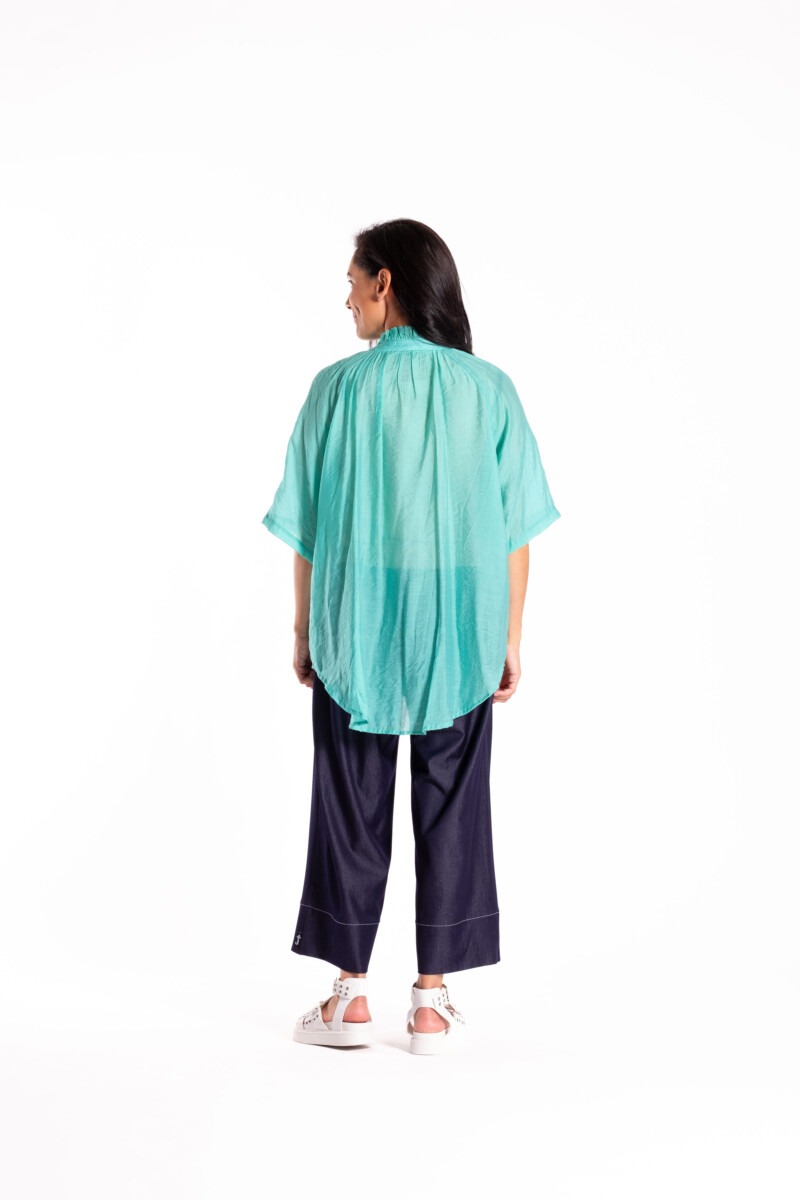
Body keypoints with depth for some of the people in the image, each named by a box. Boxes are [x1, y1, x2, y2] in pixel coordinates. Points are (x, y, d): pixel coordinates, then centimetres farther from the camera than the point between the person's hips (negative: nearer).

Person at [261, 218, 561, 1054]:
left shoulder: (339, 387, -6)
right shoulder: (489, 389, -2)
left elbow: (308, 529, -3)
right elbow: (516, 532, -1)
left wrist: (304, 631, 8)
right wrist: (509, 638, 7)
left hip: (355, 629, -1)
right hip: (460, 633, 1)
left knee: (351, 804, 10)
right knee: (450, 805, 8)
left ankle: (350, 996, 15)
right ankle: (431, 1001, 11)